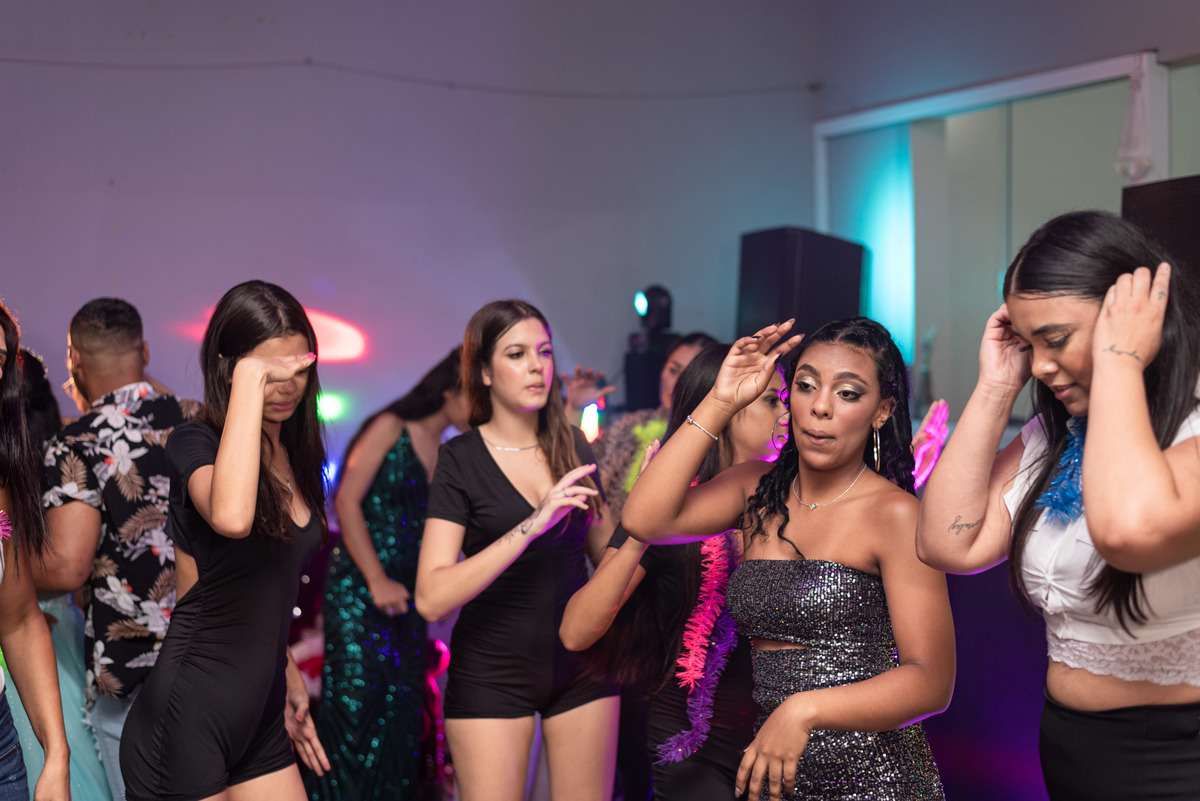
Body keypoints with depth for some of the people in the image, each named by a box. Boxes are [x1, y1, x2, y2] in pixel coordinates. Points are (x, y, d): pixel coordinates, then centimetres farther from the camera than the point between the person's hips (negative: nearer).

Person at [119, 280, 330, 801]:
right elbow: (231, 518, -37)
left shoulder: (294, 457, 11)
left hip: (260, 720, 8)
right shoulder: (194, 444, -13)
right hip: (187, 721, -7)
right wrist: (251, 379, -31)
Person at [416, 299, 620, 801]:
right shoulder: (462, 459, -8)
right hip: (492, 673, -4)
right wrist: (531, 525, -27)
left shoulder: (572, 448, 5)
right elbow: (432, 599, -20)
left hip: (581, 663, 4)